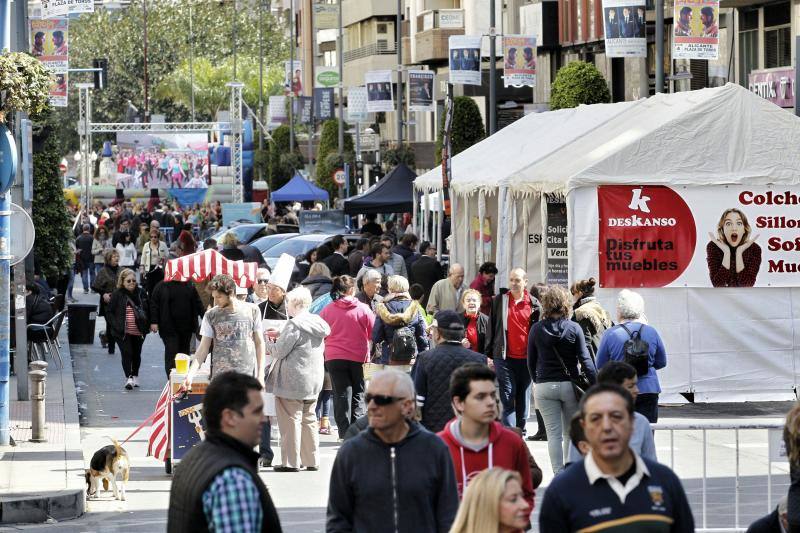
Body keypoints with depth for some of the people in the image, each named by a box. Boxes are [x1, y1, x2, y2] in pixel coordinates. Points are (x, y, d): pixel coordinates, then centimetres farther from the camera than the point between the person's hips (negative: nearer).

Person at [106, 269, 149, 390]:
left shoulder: (141, 293, 3)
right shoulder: (117, 295, -6)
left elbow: (147, 310, 14)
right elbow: (109, 312, -3)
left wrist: (147, 325, 4)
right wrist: (115, 325, -13)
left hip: (138, 331, 4)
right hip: (123, 332, -4)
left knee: (136, 354, 15)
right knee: (127, 353, -14)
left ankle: (135, 376, 31)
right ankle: (129, 378, -14)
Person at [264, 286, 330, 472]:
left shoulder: (294, 325, -17)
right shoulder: (318, 324, 7)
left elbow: (279, 351, -16)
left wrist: (268, 344, 6)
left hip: (293, 380, -8)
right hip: (314, 380, 8)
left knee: (291, 419, -1)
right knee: (308, 419, 14)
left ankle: (291, 461, 0)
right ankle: (311, 460, 17)